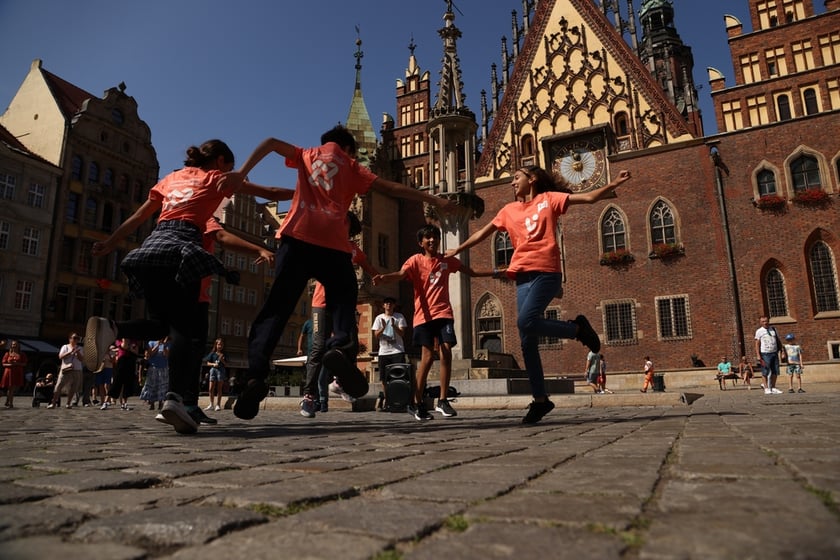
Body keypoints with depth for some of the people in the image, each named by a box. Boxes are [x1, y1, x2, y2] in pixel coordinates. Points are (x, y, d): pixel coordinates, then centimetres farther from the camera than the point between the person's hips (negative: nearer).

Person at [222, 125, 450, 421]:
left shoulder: (307, 155, 27)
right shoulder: (352, 167, 21)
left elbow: (271, 142, 14)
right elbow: (393, 188, 17)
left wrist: (241, 173, 6)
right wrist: (435, 200, 21)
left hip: (297, 238, 2)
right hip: (333, 244, -1)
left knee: (276, 308, 2)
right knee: (343, 301, 8)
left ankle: (256, 373, -14)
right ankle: (341, 346, -23)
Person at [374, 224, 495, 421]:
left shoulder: (447, 260, 12)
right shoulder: (416, 260, 1)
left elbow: (472, 272, 20)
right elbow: (401, 274, -18)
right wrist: (383, 277, -39)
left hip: (443, 313, 3)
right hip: (424, 315, -3)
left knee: (446, 352, -7)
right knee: (428, 356, -8)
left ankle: (442, 400, 5)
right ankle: (417, 402, 5)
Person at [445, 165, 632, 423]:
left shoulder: (549, 198, 8)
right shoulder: (509, 210, 20)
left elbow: (589, 198, 5)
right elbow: (483, 232, 29)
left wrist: (613, 184, -6)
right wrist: (458, 249, 33)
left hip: (546, 271, -5)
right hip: (523, 275, 5)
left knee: (526, 322, -27)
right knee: (527, 340, -1)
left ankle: (577, 327, -1)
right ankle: (540, 399, 8)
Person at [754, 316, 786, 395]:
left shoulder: (773, 329, 12)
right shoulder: (759, 331, -1)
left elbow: (778, 341, 15)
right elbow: (757, 344, -4)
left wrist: (782, 351, 5)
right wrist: (758, 356, -11)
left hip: (774, 353, 5)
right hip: (765, 354, -5)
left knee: (775, 372, 8)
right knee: (766, 372, -2)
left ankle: (773, 388, 19)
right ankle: (766, 388, 6)